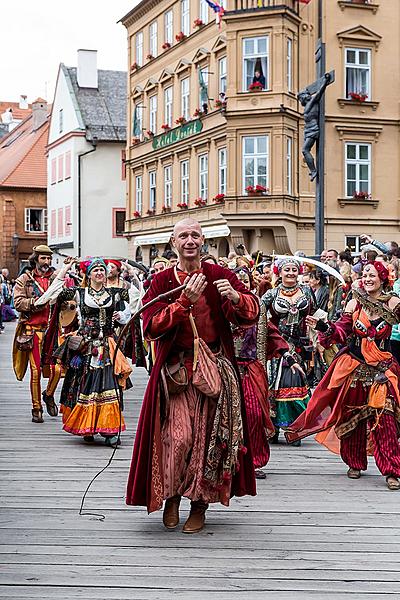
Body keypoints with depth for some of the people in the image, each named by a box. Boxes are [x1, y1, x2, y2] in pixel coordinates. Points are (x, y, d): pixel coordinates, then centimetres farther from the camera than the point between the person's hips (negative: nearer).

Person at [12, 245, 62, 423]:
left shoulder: (56, 278, 12)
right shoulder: (24, 279, 6)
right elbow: (18, 303, -4)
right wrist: (35, 302, -17)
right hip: (33, 330, -2)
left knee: (56, 368, -8)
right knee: (36, 371, 0)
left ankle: (49, 395, 22)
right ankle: (36, 408, 13)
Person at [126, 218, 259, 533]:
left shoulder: (220, 275, 6)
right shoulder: (162, 281, 4)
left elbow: (252, 312, 0)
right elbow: (151, 327, -8)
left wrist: (236, 297, -22)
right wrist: (185, 301, -20)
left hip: (215, 365, 1)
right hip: (176, 368, -1)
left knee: (211, 434, 0)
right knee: (178, 435, -12)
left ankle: (200, 504, 17)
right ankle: (171, 496, 13)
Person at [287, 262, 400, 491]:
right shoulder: (355, 303, 2)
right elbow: (341, 331, -2)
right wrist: (323, 327, -16)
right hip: (355, 366, 2)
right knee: (352, 416, 9)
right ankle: (355, 463, 26)